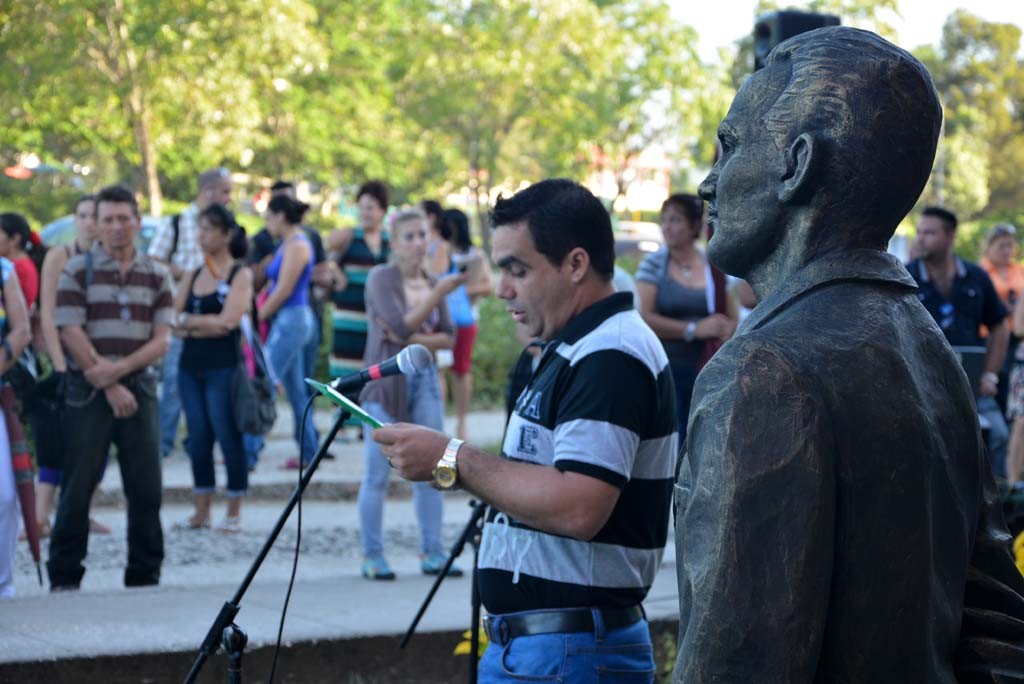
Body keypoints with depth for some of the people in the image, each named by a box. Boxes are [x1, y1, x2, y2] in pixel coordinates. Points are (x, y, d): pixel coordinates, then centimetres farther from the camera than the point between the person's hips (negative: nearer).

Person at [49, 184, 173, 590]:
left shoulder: (156, 276, 9)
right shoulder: (77, 270, 2)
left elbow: (161, 341, 2)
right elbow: (72, 335, -5)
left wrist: (118, 369, -13)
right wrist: (109, 387, -10)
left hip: (139, 387, 2)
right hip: (87, 391, -2)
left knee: (146, 487, 2)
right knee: (78, 485, -2)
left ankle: (145, 576, 13)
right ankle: (64, 578, 7)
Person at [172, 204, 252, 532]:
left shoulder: (240, 275, -1)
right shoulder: (193, 277, 14)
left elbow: (228, 321, -12)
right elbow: (173, 322, 5)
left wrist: (188, 321, -4)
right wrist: (205, 326, -12)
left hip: (223, 367, -5)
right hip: (190, 367, 5)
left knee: (228, 437, -2)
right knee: (198, 438, 7)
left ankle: (234, 512, 5)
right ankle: (201, 511, 13)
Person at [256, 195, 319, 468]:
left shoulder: (297, 245, -13)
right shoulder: (288, 244, 16)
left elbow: (284, 290, -16)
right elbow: (276, 285, 16)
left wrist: (260, 315, -7)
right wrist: (263, 310, 5)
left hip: (291, 320, -10)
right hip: (289, 321, 10)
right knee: (295, 390, 11)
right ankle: (308, 452, 15)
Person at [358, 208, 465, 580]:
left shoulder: (432, 283, 11)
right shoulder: (381, 277, -5)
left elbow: (448, 338, 4)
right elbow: (402, 326, -17)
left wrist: (413, 339, -13)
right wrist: (440, 293, -21)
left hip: (425, 380, 5)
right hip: (386, 381, -5)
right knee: (377, 474, -3)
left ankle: (431, 553, 10)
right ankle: (372, 555, 4)